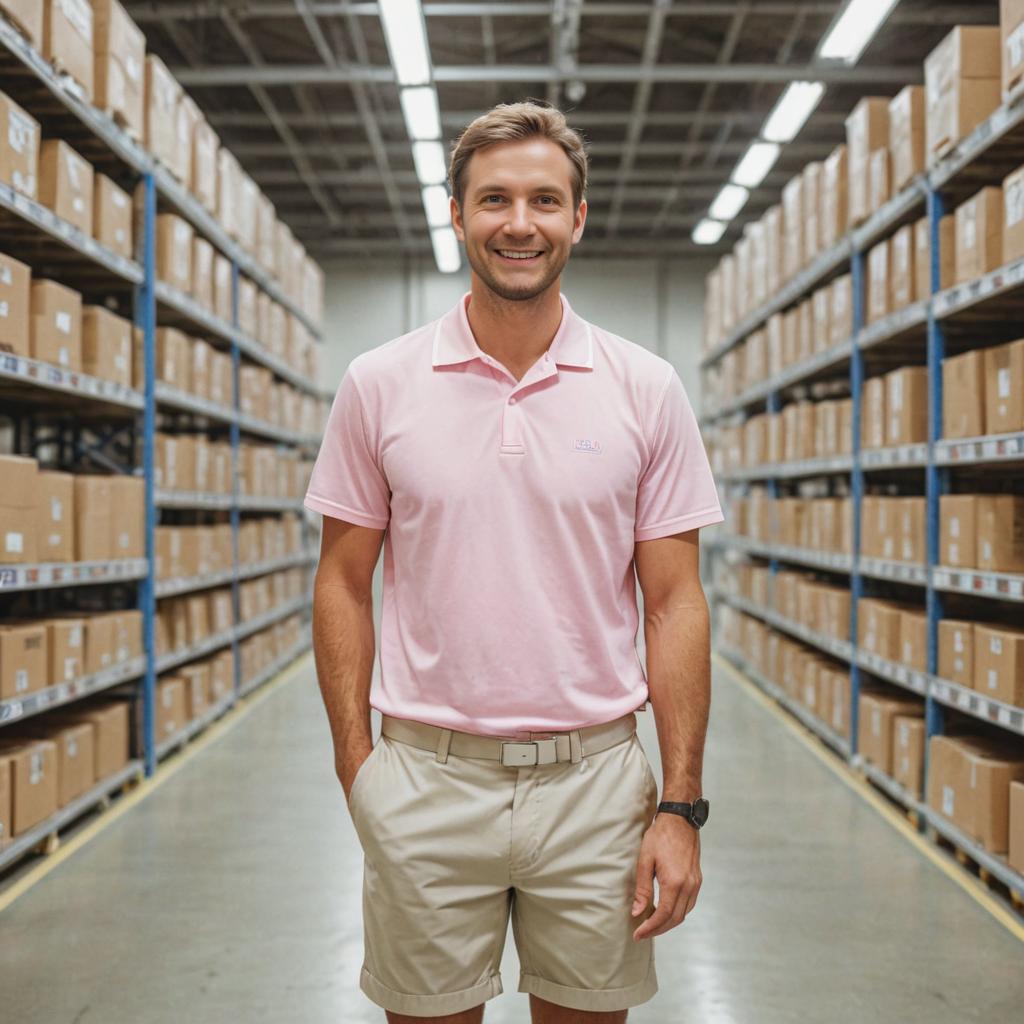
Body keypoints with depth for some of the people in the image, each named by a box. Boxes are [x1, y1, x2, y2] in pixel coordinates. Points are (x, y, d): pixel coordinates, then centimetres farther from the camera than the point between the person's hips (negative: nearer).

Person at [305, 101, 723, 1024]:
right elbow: (345, 584, 4)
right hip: (425, 781, 0)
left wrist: (680, 806, -5)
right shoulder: (379, 385, 0)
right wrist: (356, 765, -4)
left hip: (595, 779, 0)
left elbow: (674, 603, -1)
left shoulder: (647, 390, -1)